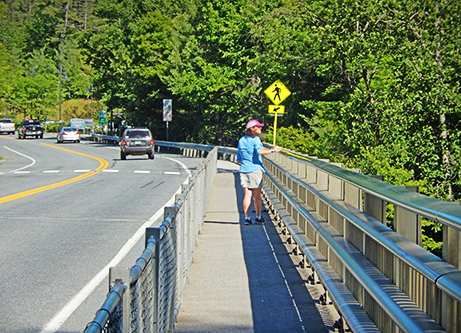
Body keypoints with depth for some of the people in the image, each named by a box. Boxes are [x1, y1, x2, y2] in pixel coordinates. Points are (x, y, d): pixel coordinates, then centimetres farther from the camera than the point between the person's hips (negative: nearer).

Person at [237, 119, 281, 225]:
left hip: (244, 170, 5)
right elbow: (259, 151, -25)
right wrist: (272, 150, -21)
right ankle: (258, 217, 12)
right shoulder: (255, 139, -6)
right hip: (255, 170, -5)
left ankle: (247, 218, -2)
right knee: (257, 196, 6)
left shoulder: (241, 141, 14)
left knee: (247, 195, 3)